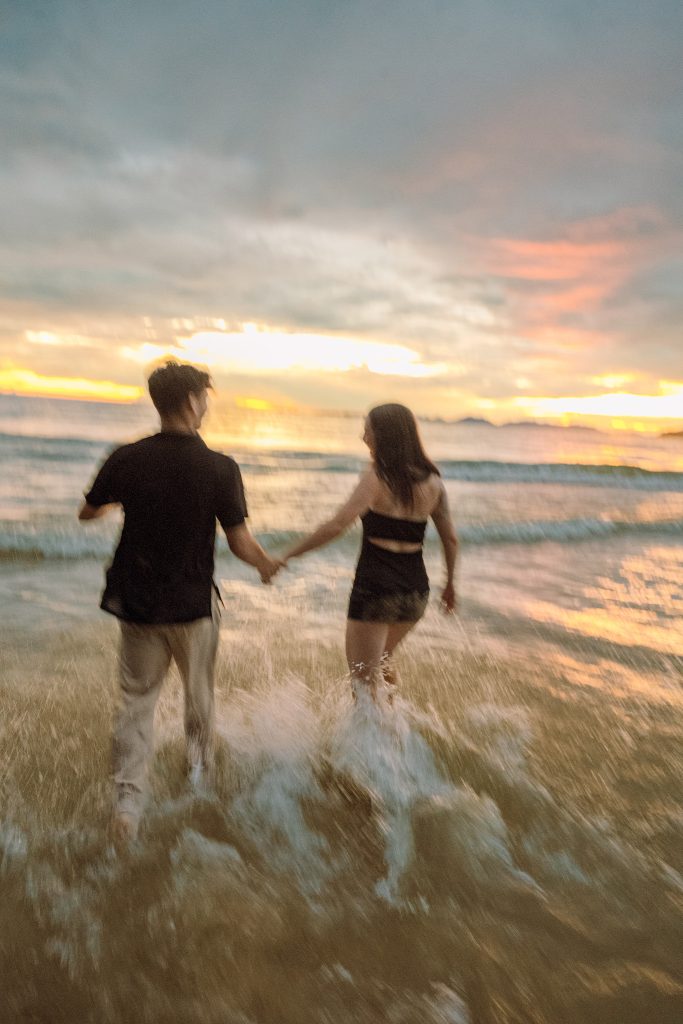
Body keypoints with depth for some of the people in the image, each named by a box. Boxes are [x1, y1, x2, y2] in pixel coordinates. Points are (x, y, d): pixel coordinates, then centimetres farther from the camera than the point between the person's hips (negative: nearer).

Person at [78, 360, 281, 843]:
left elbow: (87, 514, 7)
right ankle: (199, 762, 43)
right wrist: (268, 564, 5)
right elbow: (241, 543, -16)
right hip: (194, 603, -1)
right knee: (199, 691, 23)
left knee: (137, 700, 14)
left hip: (137, 602, 2)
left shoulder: (126, 459, -9)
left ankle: (128, 799, 10)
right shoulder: (220, 468, -17)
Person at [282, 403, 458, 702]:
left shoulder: (377, 476, -13)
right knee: (380, 662, 31)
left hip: (375, 588, -7)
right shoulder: (433, 481, 3)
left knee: (364, 682, 7)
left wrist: (287, 555, -17)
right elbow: (450, 539, 9)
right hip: (416, 590, 7)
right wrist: (449, 584, 22)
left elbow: (337, 525, -23)